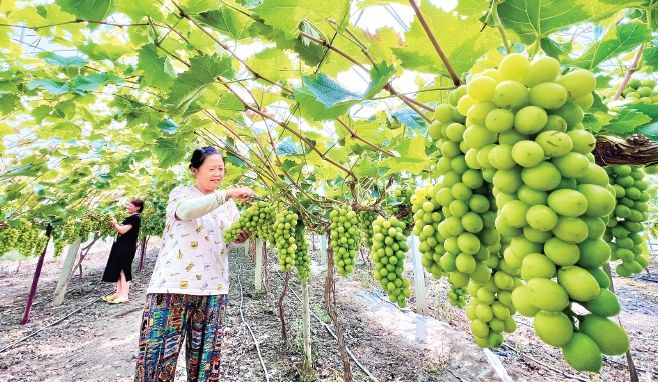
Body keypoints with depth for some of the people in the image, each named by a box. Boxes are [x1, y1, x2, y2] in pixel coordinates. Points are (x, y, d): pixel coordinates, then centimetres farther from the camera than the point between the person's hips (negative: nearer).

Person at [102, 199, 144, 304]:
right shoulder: (131, 217, 16)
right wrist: (114, 224, 4)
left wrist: (114, 223, -3)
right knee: (118, 270, 15)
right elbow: (121, 229, 19)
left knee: (123, 270, -6)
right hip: (121, 247, 10)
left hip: (126, 248, -10)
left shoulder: (135, 218, -15)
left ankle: (124, 296, 1)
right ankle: (118, 292, 25)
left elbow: (122, 230, -20)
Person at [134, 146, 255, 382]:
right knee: (159, 349, 2)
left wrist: (242, 236, -12)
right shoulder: (181, 193, -1)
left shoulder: (228, 204, 12)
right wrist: (228, 194, -33)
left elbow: (236, 233, 12)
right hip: (174, 283, -3)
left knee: (205, 350, 13)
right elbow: (187, 210, -24)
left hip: (213, 287, 4)